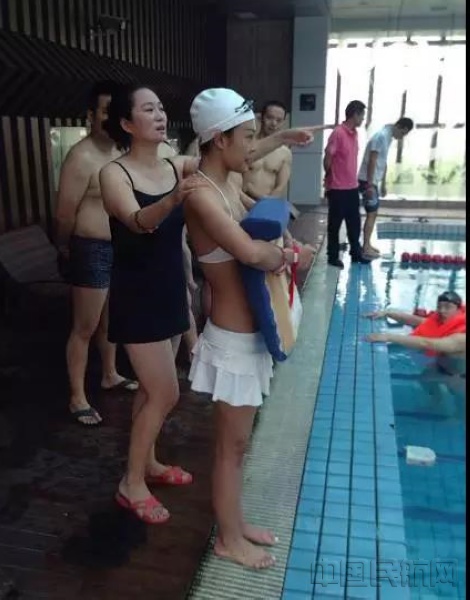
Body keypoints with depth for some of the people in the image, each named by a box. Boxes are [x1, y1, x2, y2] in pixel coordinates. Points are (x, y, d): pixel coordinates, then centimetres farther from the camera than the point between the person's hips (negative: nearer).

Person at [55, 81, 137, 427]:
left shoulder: (120, 152, 9)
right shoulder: (82, 157, -18)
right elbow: (65, 213, -14)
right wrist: (68, 248, 1)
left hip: (121, 248, 8)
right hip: (93, 251, -8)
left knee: (110, 319, 22)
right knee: (85, 328, 2)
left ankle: (110, 375, 40)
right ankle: (78, 398, 15)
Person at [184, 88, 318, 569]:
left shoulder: (228, 186, 7)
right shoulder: (201, 195, -22)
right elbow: (250, 252, -36)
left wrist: (288, 251, -2)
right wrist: (289, 255, -15)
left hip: (248, 333, 9)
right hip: (233, 340, -9)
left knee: (236, 441, 21)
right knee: (232, 445, 8)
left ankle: (235, 525, 40)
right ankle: (228, 540, 30)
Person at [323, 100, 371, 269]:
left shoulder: (354, 133, 11)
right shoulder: (338, 133, -15)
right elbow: (327, 158, -12)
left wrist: (354, 180, 16)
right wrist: (330, 177, 1)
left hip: (352, 187, 8)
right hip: (337, 188, -8)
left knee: (354, 223, 14)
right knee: (335, 224, 3)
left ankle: (356, 253, 26)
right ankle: (333, 257, 13)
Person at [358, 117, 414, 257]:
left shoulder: (388, 137, 13)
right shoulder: (381, 136, -17)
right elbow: (372, 161, -22)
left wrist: (383, 184, 21)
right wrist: (370, 185, -23)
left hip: (374, 181, 10)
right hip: (368, 181, -10)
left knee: (373, 213, 12)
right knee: (371, 214, -6)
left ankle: (367, 245, 19)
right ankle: (366, 248, -1)